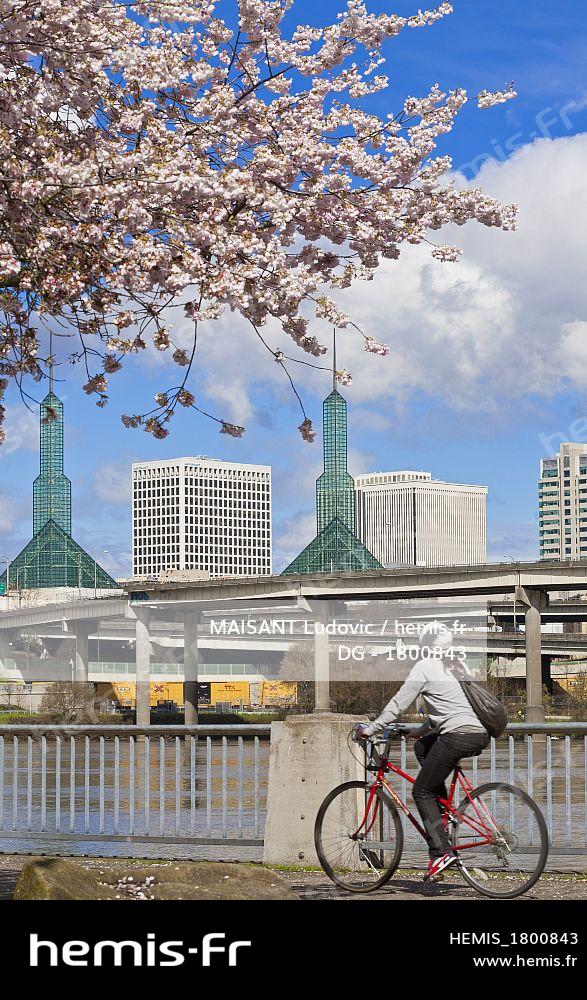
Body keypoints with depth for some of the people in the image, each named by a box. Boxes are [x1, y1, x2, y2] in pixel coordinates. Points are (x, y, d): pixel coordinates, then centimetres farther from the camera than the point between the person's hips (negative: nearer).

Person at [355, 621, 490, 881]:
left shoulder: (424, 667, 0)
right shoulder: (457, 666, 24)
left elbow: (398, 705, -2)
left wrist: (369, 729, 6)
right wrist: (421, 730, 40)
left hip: (458, 735, -8)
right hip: (482, 734, 8)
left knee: (421, 791, 3)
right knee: (422, 747, 30)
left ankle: (441, 852, -8)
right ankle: (443, 809, 21)